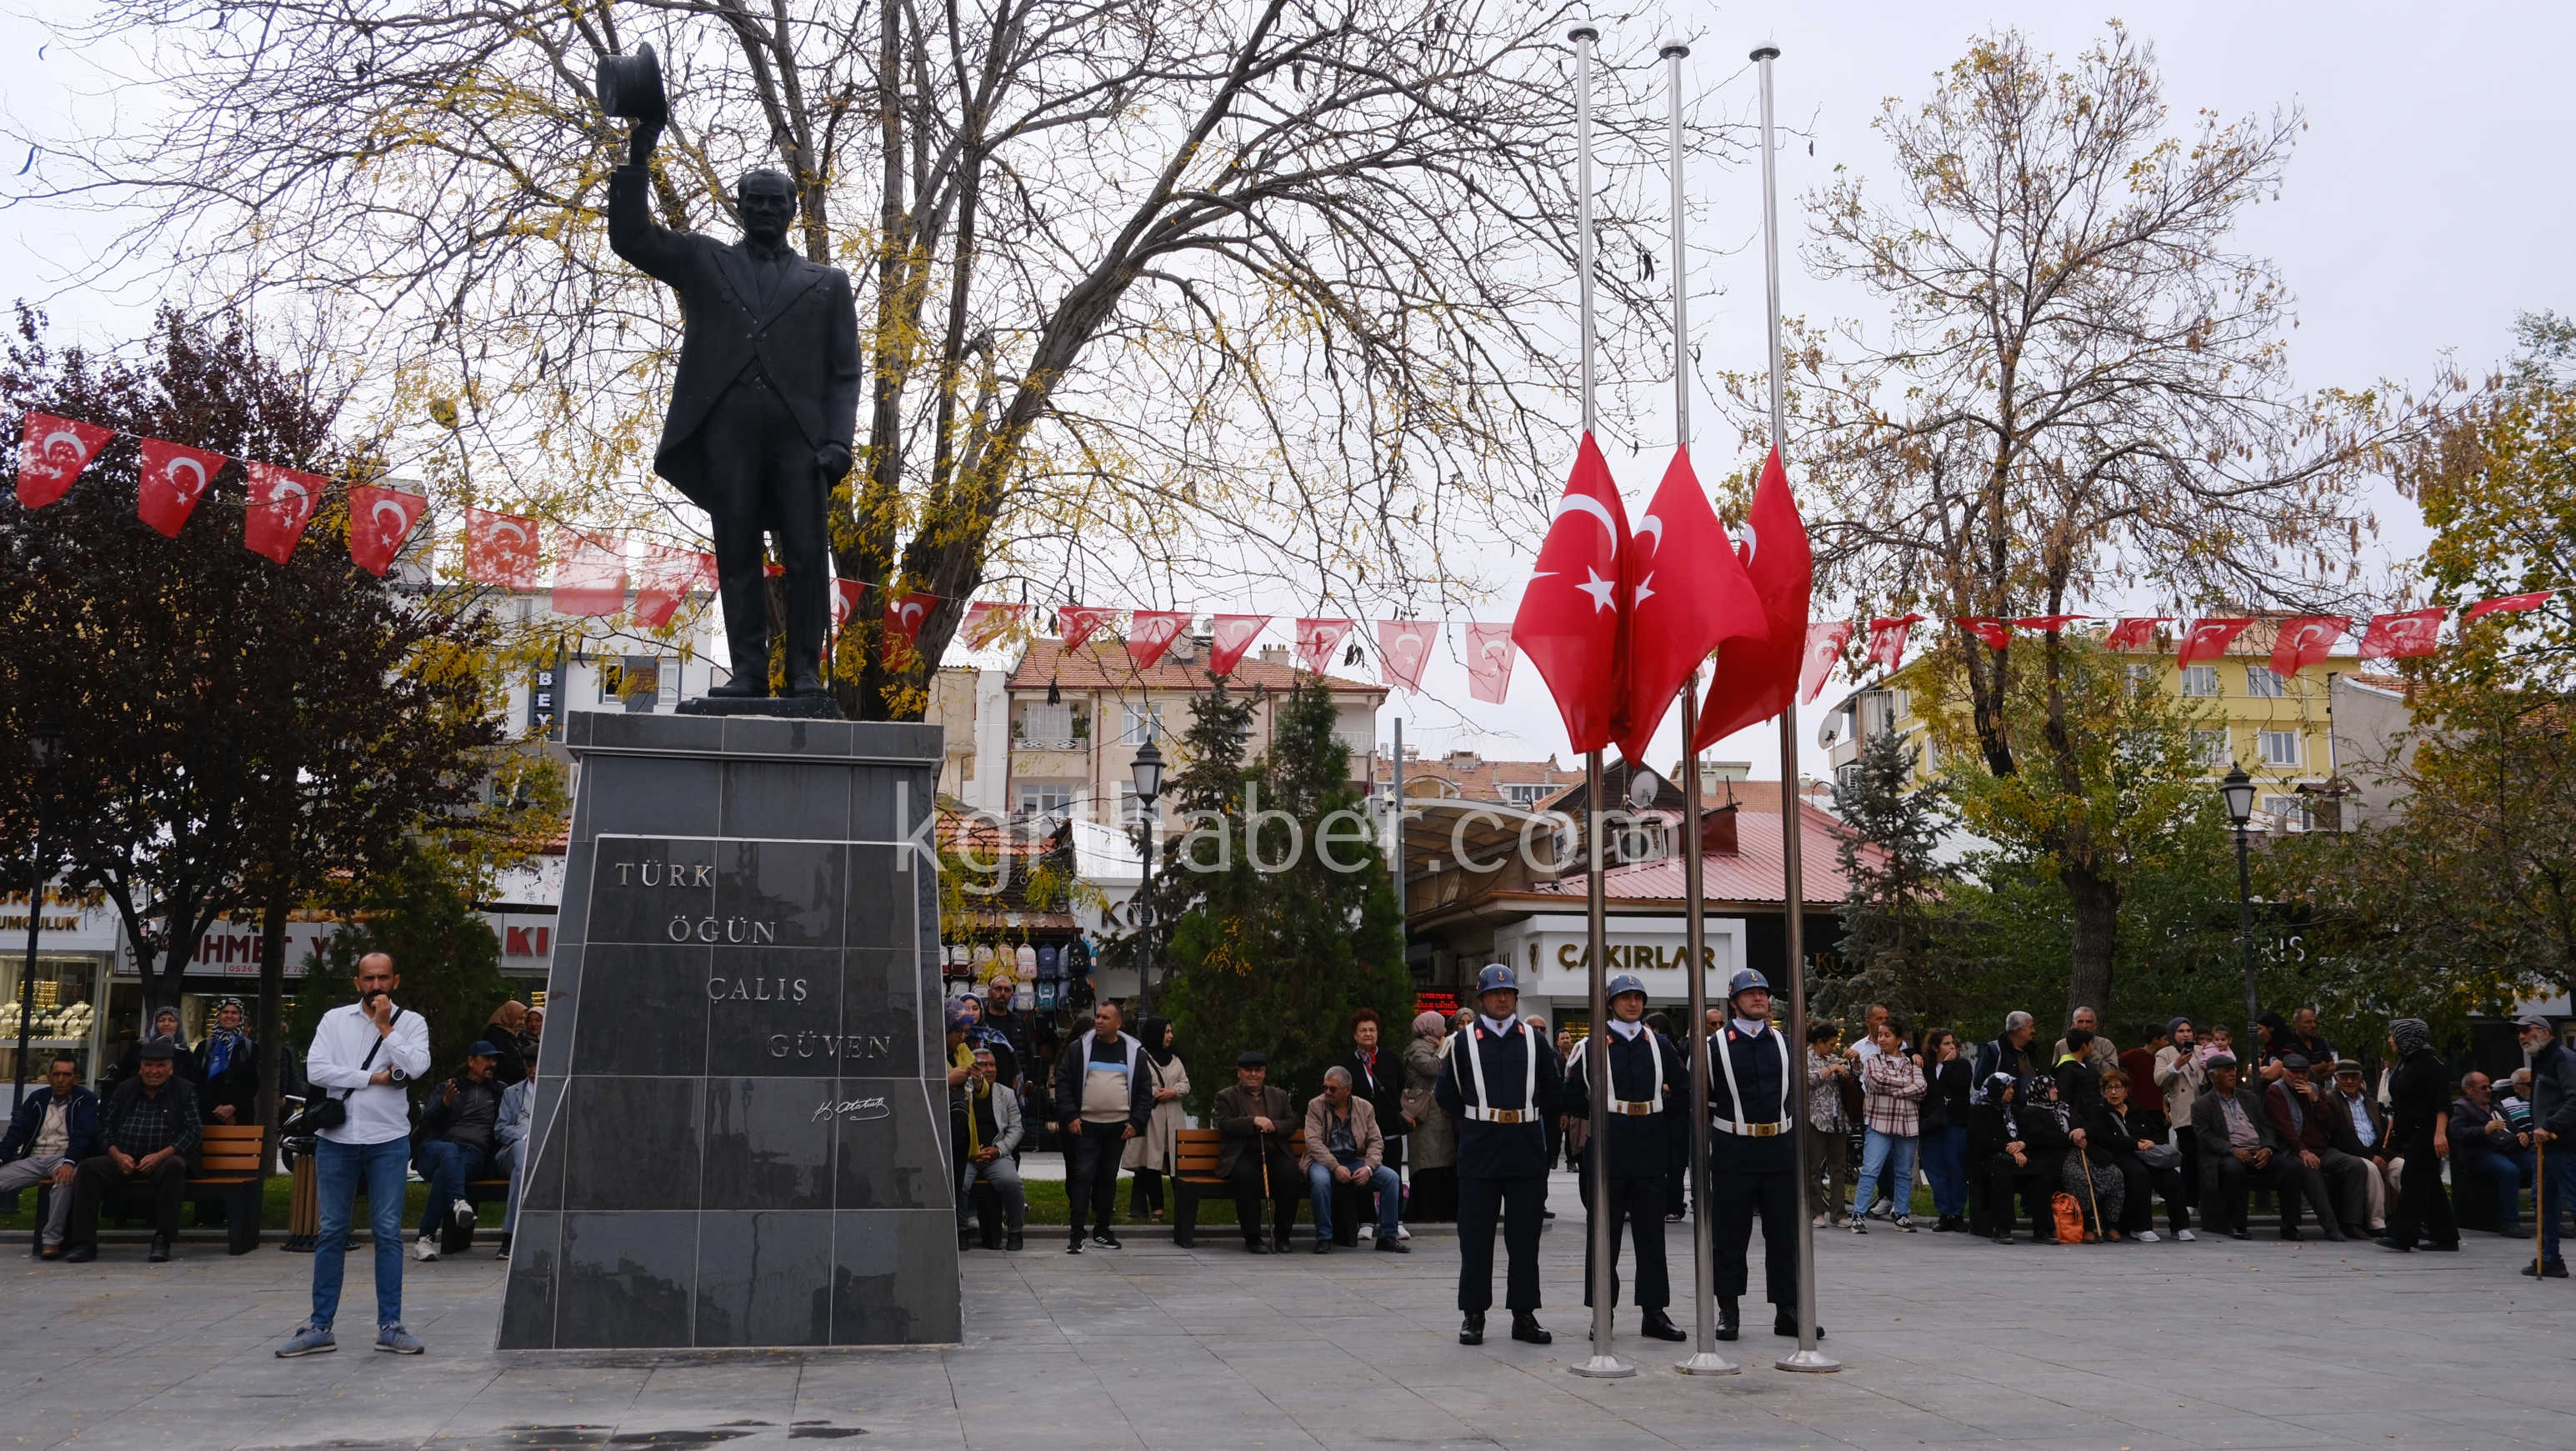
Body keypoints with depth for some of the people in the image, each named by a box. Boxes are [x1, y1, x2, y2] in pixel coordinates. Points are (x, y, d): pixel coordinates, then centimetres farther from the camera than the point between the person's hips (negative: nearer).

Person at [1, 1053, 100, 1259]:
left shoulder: (85, 1100, 4)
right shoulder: (36, 1100, 17)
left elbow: (82, 1135, -9)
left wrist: (68, 1163, -27)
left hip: (65, 1159, -5)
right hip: (34, 1160, 5)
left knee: (65, 1180, -38)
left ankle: (51, 1240, -34)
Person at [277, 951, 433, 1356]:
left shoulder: (410, 1022, 5)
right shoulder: (335, 1019, 7)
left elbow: (415, 1067, -13)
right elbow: (316, 1070, -6)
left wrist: (385, 1026, -9)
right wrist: (374, 1077, -10)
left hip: (388, 1140, -1)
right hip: (337, 1138, 1)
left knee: (388, 1232, 1)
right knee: (331, 1232, 6)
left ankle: (389, 1326, 7)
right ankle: (320, 1327, 12)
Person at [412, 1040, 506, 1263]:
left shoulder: (499, 1092, 29)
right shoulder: (447, 1088, 21)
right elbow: (428, 1119, 3)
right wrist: (446, 1102, -17)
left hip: (474, 1155, 1)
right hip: (436, 1149, 0)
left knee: (443, 1174, -34)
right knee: (449, 1152, -39)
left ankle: (426, 1239, -36)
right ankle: (458, 1202, -59)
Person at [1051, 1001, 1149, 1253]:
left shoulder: (1135, 1052, 7)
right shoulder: (1078, 1048, 3)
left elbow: (1145, 1090, 9)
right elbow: (1063, 1082, 2)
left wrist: (1136, 1122, -1)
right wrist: (1071, 1116, -7)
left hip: (1118, 1128, 2)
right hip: (1085, 1127, -2)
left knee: (1109, 1178, 9)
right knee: (1083, 1176, -7)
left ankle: (1101, 1231, 19)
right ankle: (1076, 1235, -4)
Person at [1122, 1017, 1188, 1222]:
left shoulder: (1174, 1059, 17)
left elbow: (1185, 1084, 14)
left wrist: (1173, 1092, -5)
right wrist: (1154, 1093, -12)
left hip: (1172, 1119, 5)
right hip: (1150, 1118, -5)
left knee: (1175, 1163, 1)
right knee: (1152, 1164, -4)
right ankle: (1156, 1207, 2)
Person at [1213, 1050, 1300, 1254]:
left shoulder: (1279, 1096, 24)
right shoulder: (1226, 1097, 14)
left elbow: (1293, 1124, 14)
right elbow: (1224, 1124, -3)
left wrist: (1274, 1126, -6)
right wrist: (1253, 1121, -15)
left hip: (1274, 1153, 3)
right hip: (1243, 1155, -3)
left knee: (1290, 1174, -30)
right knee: (1247, 1175, -36)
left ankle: (1282, 1236, -18)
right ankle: (1252, 1237, -26)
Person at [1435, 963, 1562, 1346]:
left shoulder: (1533, 1039, 8)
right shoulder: (1465, 1041, 3)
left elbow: (1554, 1094, 15)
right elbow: (1446, 1095, 8)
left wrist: (1528, 1119, 13)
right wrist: (1474, 1121, 8)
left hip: (1527, 1152, 2)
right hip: (1479, 1153, -2)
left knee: (1525, 1237, 5)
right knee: (1475, 1237, 1)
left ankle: (1524, 1314, 13)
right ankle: (1473, 1315, 10)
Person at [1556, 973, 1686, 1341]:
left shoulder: (1660, 1045, 10)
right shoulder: (1592, 1046, 2)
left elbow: (1685, 1093, 14)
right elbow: (1572, 1098, 4)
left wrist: (1658, 1112, 6)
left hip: (1651, 1149, 2)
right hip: (1608, 1148, -2)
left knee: (1651, 1231, 5)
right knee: (1604, 1231, 1)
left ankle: (1653, 1311, 12)